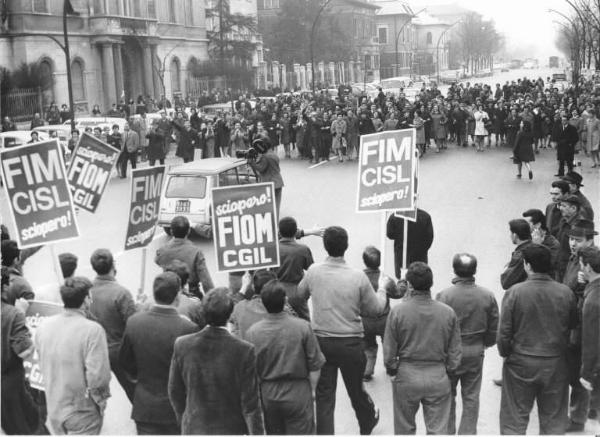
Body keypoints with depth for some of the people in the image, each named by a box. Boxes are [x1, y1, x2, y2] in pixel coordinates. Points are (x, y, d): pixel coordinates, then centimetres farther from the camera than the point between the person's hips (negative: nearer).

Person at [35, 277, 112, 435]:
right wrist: (101, 401, -6)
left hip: (53, 409, 6)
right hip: (83, 414, -5)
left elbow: (42, 366, 5)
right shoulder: (93, 330, -22)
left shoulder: (43, 326, -4)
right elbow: (97, 376, -24)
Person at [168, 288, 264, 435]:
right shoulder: (243, 351, -19)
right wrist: (257, 433, -2)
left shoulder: (182, 345, -11)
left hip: (194, 428, 2)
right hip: (231, 429, -2)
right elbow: (250, 404, -14)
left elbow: (175, 392, 2)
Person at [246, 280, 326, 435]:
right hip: (298, 393, -2)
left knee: (274, 432, 19)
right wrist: (312, 389, 7)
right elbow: (315, 365, -8)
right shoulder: (302, 327, -15)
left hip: (267, 394, 2)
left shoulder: (253, 332, -10)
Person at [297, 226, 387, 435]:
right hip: (350, 344, -1)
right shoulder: (358, 277, -15)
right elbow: (376, 308, -4)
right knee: (356, 389, 21)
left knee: (324, 396, 7)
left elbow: (300, 293, 12)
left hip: (321, 342, 1)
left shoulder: (313, 271, -8)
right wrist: (382, 288, 13)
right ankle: (367, 424, 46)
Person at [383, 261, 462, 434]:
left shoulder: (397, 311, -11)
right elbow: (455, 351, 1)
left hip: (407, 376, -1)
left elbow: (389, 350, -5)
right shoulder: (448, 312, -6)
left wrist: (392, 369, 12)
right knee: (438, 429, 9)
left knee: (405, 428, 16)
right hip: (438, 377, 1)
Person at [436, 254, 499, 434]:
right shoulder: (487, 295, -5)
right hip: (476, 352, 2)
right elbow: (494, 327, 2)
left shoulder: (444, 295, -17)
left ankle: (447, 432, 22)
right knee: (471, 398, 14)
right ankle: (468, 432, 19)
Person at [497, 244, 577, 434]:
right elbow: (572, 324, 7)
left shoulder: (515, 292, -15)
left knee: (514, 419, 10)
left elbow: (504, 332, -12)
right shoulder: (565, 293, -8)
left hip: (521, 363, -2)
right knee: (554, 419, 15)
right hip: (556, 364, 2)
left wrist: (506, 353, 4)